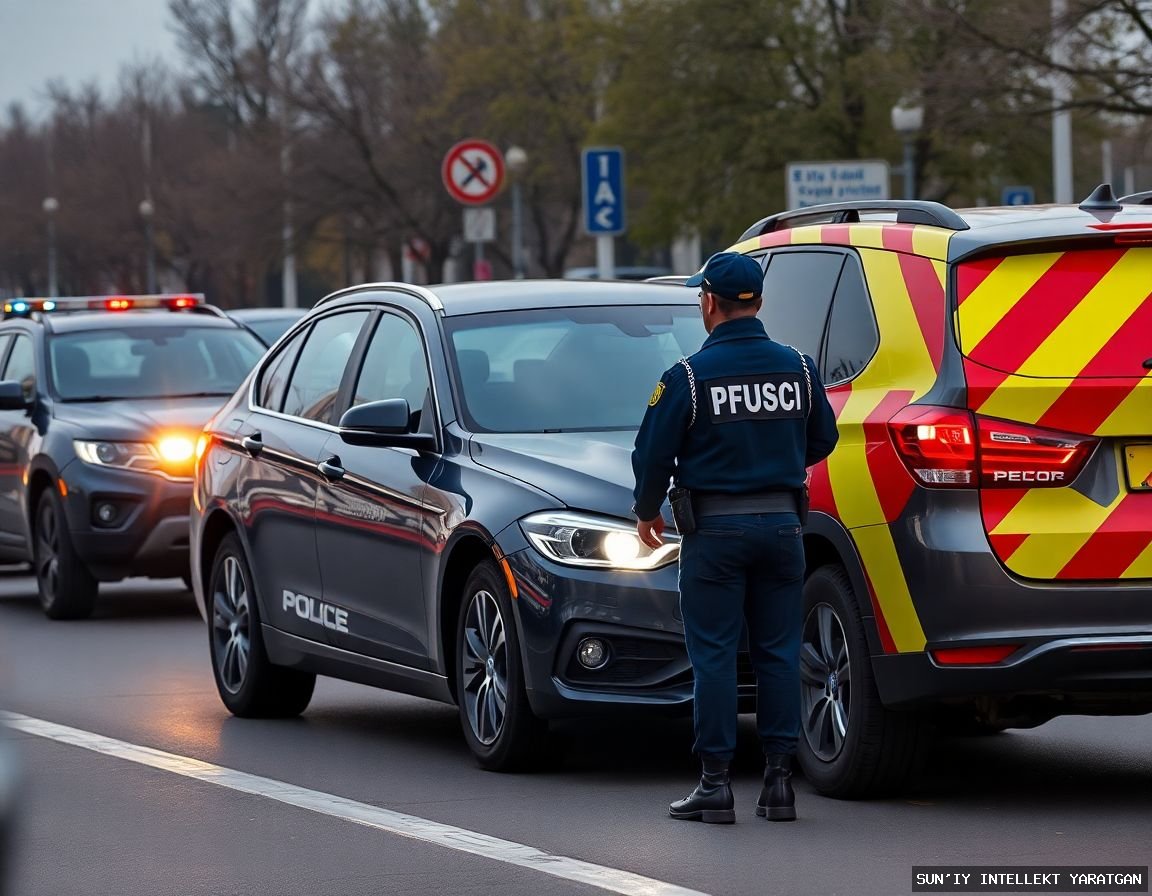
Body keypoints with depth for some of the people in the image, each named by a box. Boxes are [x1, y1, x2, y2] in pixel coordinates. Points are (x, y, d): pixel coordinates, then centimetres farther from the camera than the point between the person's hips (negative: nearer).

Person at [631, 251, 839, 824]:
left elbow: (653, 453, -6)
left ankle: (715, 782, 0)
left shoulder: (690, 375, -10)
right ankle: (779, 778, 6)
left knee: (714, 656, 1)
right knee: (778, 653, 8)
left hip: (715, 529, -4)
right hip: (781, 523, 4)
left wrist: (647, 512, 12)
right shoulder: (798, 368, 2)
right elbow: (822, 440, 14)